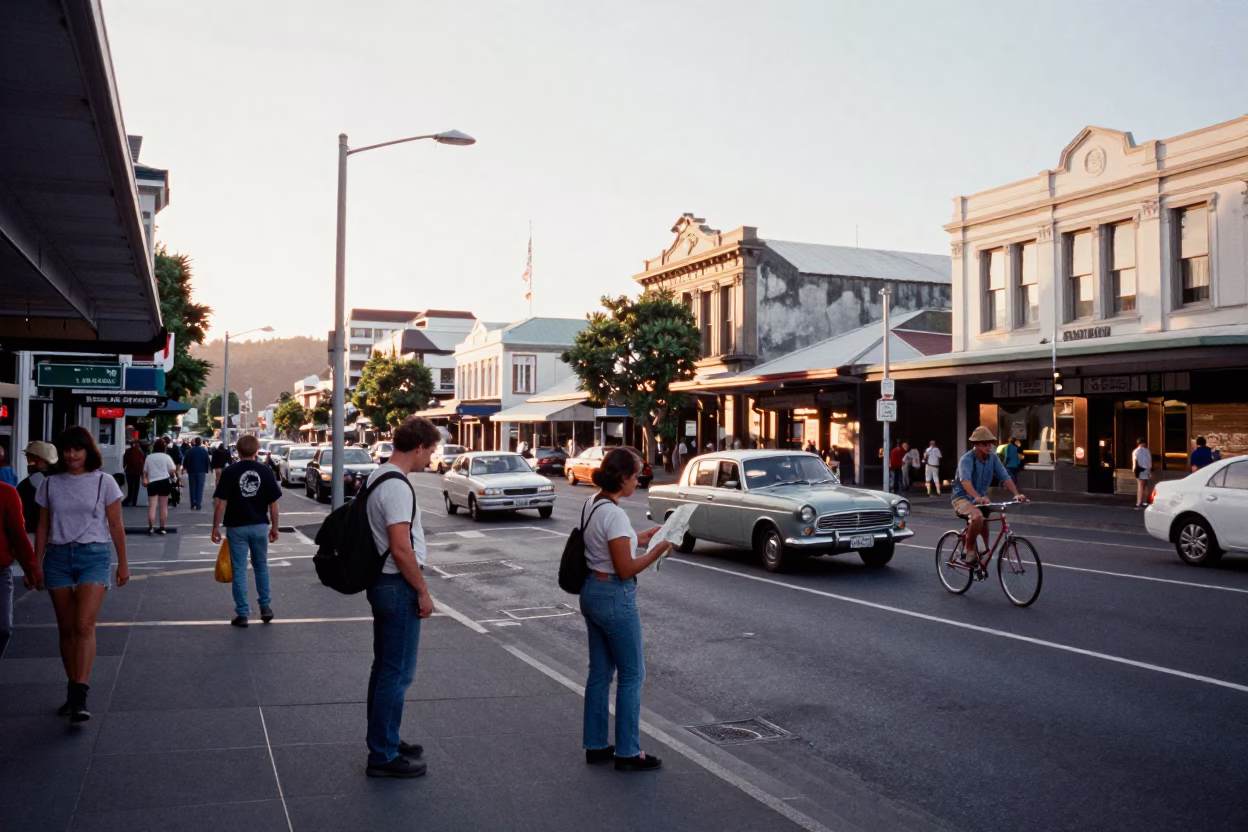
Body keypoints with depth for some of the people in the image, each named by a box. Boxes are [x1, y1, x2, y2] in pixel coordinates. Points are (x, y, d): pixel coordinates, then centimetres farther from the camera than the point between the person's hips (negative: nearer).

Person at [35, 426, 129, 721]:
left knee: (84, 625, -15)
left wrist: (123, 563, 4)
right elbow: (43, 528, 12)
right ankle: (72, 691, 15)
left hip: (93, 556, -3)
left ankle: (80, 697, -19)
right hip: (58, 556, 3)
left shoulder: (103, 482, 1)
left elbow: (115, 525, 4)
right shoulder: (50, 484, 8)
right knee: (66, 629, 6)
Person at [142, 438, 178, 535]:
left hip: (152, 483, 1)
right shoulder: (166, 457, -2)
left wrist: (145, 479, 30)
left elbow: (145, 471, 12)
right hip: (164, 482, -1)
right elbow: (172, 470, -9)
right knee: (163, 506, 5)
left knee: (152, 506, 0)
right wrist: (173, 475, 13)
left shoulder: (149, 457, 6)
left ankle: (150, 528, -10)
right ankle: (162, 528, 6)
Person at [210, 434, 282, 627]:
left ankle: (242, 614, 8)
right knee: (261, 566, 19)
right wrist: (274, 527, 9)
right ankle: (265, 606, 21)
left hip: (236, 527, -2)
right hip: (260, 526, 2)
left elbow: (220, 503, -10)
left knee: (239, 570, 5)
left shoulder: (230, 472, -9)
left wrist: (216, 527, -1)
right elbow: (273, 504, -1)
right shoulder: (266, 471, -4)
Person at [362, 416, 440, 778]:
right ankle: (383, 756, 7)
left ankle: (382, 742, 31)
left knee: (384, 667, 19)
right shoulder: (397, 487, -21)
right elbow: (401, 547, -25)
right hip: (399, 588, -11)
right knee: (397, 673, -1)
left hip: (382, 583, 11)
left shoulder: (376, 477, 11)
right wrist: (423, 592, -15)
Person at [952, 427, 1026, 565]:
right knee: (978, 516, -32)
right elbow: (965, 481, -39)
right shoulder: (967, 459, -23)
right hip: (963, 497, -7)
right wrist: (977, 497, -56)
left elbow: (1005, 478, -12)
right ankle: (969, 549, -15)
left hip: (981, 498, 7)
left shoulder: (993, 458, -5)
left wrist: (1016, 494, -30)